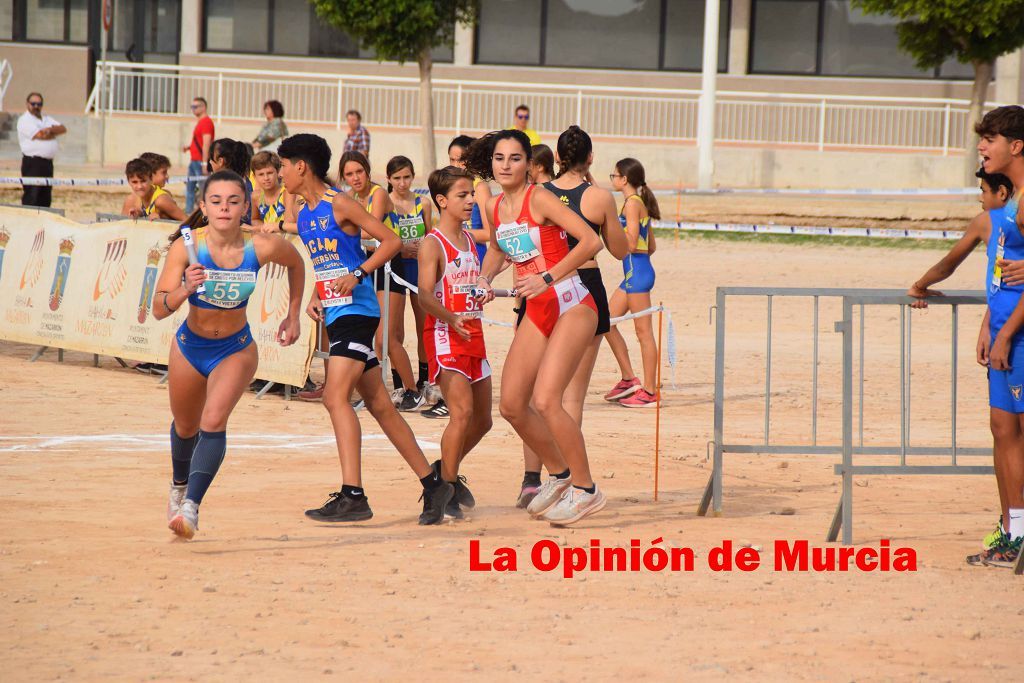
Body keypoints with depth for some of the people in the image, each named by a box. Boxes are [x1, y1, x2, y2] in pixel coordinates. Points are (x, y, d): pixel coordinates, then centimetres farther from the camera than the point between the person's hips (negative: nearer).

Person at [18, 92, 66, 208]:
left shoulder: (47, 119, 20)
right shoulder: (24, 120, -4)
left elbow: (63, 129, 10)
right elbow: (40, 135, -16)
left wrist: (51, 129, -9)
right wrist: (54, 133, 3)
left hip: (47, 163, 7)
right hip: (32, 162, -7)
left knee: (45, 198, 8)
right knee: (31, 198, -10)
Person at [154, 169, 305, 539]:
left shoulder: (262, 247, -22)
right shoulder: (186, 246, -24)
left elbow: (296, 263, 2)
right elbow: (159, 309, -27)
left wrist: (293, 316, 6)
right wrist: (184, 290, -46)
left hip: (236, 349, -1)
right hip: (190, 346, 2)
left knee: (214, 420, -26)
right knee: (186, 427, 22)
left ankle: (191, 506, -31)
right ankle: (179, 485, 53)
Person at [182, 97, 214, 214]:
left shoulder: (206, 122, -13)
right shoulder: (200, 122, 18)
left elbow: (206, 144, -19)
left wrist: (204, 163, -23)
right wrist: (188, 147, 11)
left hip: (201, 161, -11)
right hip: (194, 160, 11)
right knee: (189, 187, 13)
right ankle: (188, 212, 18)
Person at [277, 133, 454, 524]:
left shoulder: (339, 205, -10)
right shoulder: (303, 216, 14)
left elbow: (392, 241, -11)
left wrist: (357, 275, -21)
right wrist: (315, 297, 9)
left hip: (357, 312, -9)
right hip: (335, 315, 9)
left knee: (336, 397, -19)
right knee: (379, 405, 9)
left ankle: (352, 496, -24)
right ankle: (433, 484, 16)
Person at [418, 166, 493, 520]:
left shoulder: (470, 240, 15)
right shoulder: (432, 244, -9)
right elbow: (425, 295, -21)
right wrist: (451, 318, -35)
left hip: (474, 334, 8)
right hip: (444, 335, -8)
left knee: (482, 419, 11)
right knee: (462, 413, -19)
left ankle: (448, 470, 32)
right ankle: (445, 490, -10)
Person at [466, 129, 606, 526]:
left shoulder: (539, 199, -13)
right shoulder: (494, 208, 8)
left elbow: (591, 241, -20)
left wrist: (548, 278, -23)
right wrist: (485, 277, 10)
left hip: (571, 306, -8)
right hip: (536, 312, 8)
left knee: (545, 401, -19)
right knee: (512, 405, 5)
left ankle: (586, 490, -4)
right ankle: (560, 474, 27)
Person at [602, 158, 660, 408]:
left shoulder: (632, 203, -12)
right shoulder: (639, 203, 16)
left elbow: (630, 243, -20)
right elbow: (651, 246, 19)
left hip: (637, 273, -10)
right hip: (634, 273, 10)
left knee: (643, 331, -5)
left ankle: (649, 392, -2)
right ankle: (628, 379, 16)